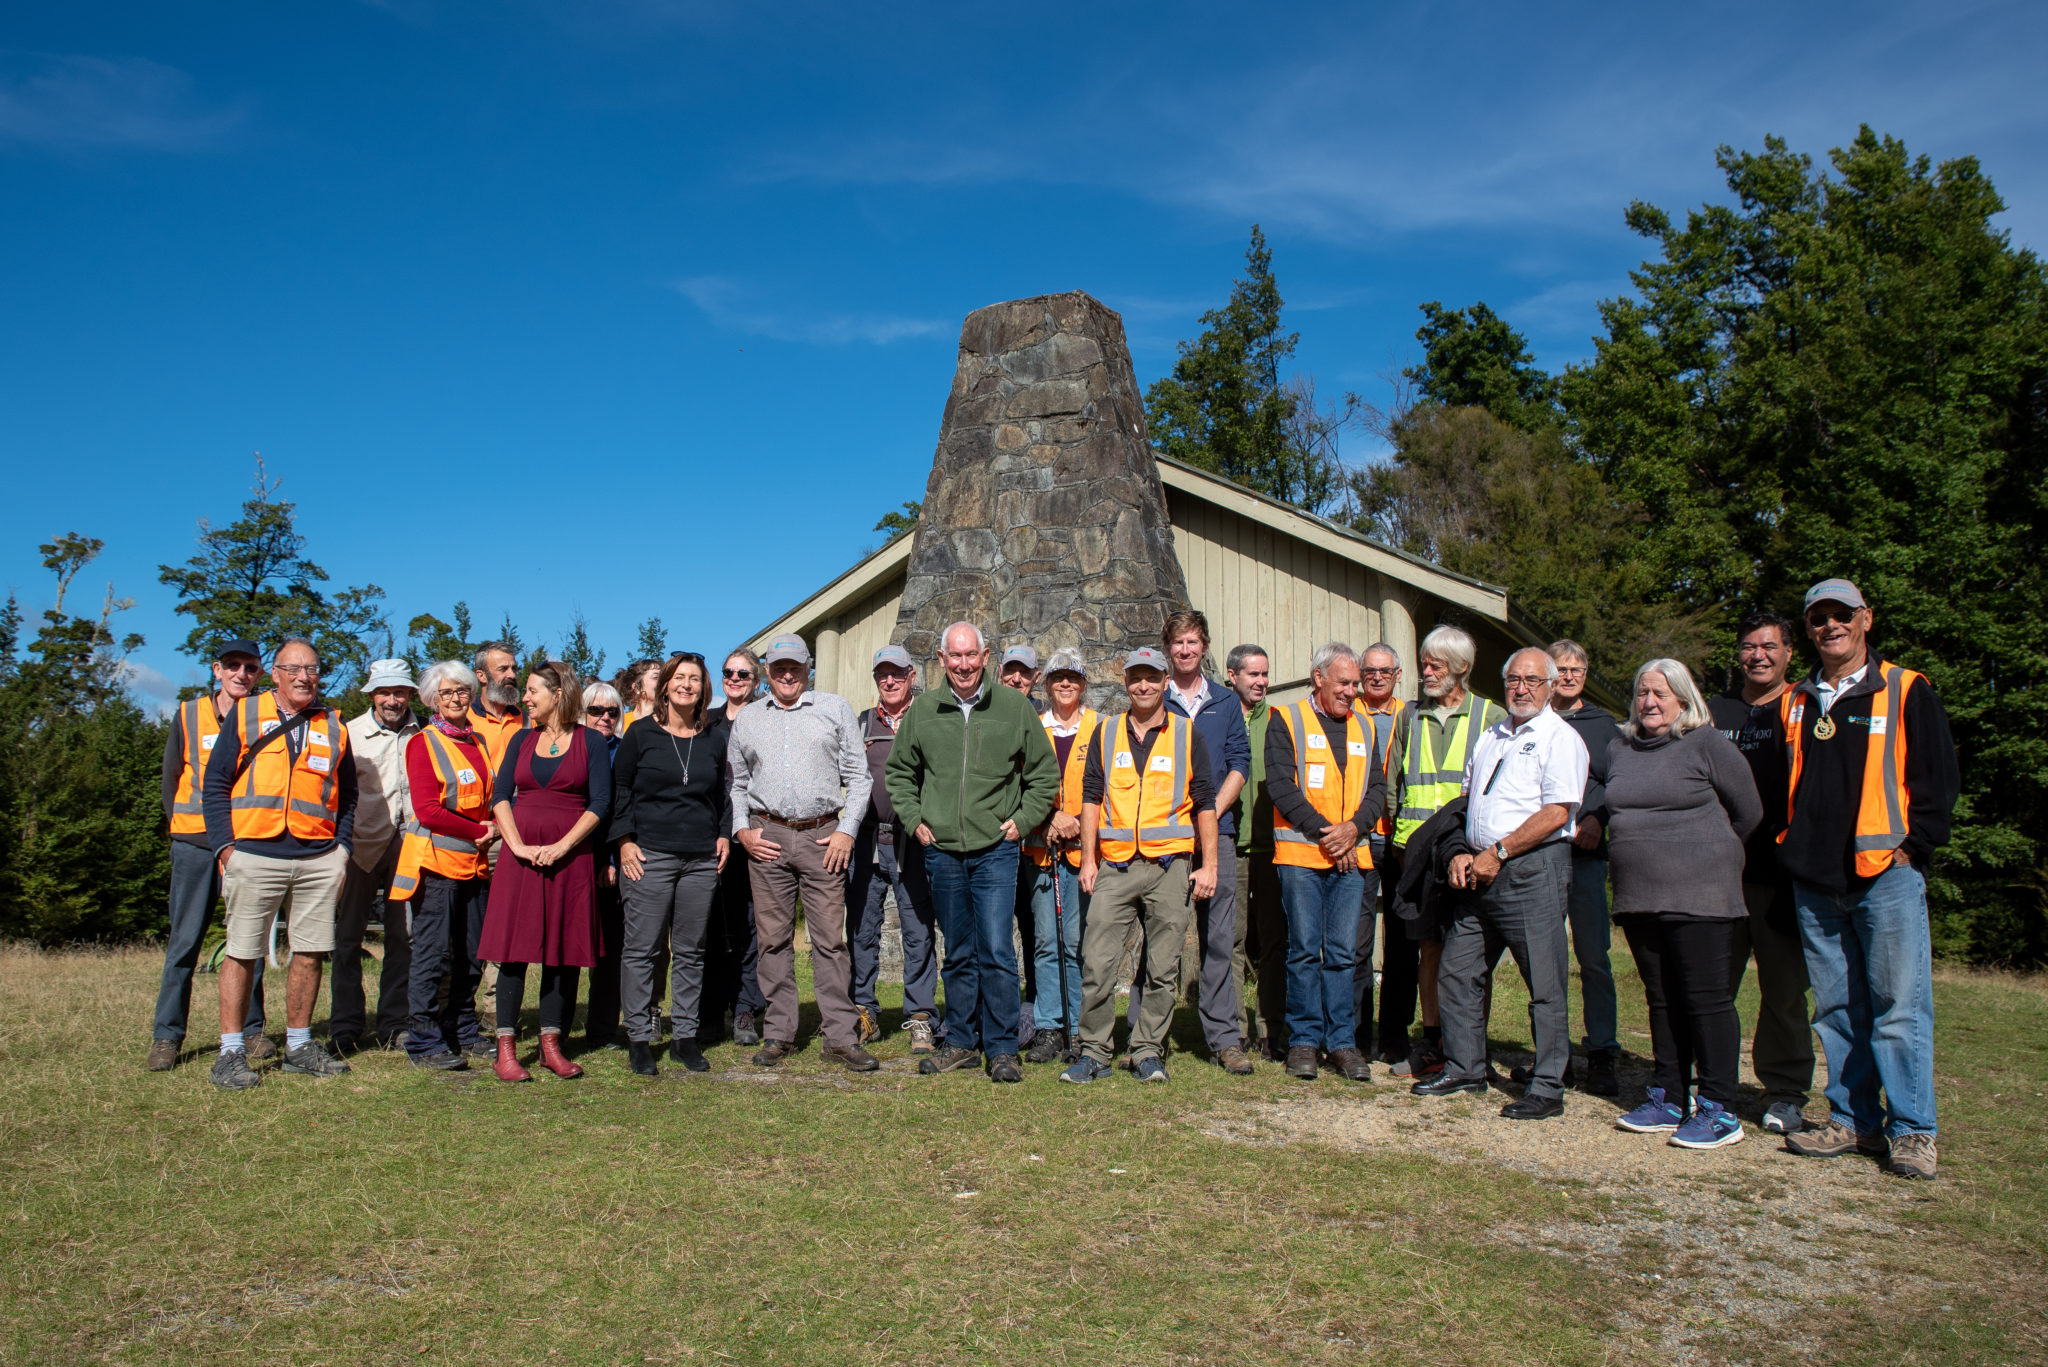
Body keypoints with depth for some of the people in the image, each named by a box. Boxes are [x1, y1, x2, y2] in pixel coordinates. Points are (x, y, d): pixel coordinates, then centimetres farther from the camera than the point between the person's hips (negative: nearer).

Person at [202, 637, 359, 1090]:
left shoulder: (333, 726, 13)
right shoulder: (244, 715, 5)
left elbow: (347, 794, 18)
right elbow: (216, 783, 4)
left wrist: (342, 848, 7)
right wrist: (224, 845, -6)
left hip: (319, 860, 3)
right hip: (254, 855, -3)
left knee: (310, 953, 6)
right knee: (242, 954, 0)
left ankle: (299, 1046, 17)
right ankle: (231, 1053, 7)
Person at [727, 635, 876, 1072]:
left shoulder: (836, 709, 8)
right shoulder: (747, 718, 15)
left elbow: (857, 776, 6)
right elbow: (736, 782, 18)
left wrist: (847, 830, -4)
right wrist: (741, 829, 3)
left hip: (823, 836, -2)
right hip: (767, 838, 2)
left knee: (830, 939, -2)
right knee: (774, 939, 5)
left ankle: (841, 1038, 2)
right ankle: (778, 1035, 14)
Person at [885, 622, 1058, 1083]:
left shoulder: (1015, 707, 0)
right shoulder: (922, 711, 5)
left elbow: (1044, 774, 8)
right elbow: (898, 772, 17)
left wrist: (1022, 820, -1)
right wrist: (915, 820, 6)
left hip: (995, 850, -2)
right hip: (942, 851, 3)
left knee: (996, 952, -7)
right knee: (958, 954, 12)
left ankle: (1003, 1049, 4)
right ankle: (961, 1043, 22)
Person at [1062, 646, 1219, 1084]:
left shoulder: (1186, 733, 7)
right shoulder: (1106, 733, 11)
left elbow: (1204, 802, 7)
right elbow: (1091, 797, 10)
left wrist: (1208, 865, 2)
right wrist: (1089, 860, 3)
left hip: (1171, 866, 0)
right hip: (1115, 867, 1)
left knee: (1163, 969, 4)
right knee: (1097, 963, -4)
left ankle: (1148, 1052, 16)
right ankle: (1094, 1053, 6)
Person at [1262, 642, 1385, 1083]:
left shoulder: (1362, 728, 16)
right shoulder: (1286, 722, 1)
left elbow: (1378, 788, 12)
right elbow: (1281, 786, -8)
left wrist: (1354, 827, -7)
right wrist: (1325, 832, -11)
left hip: (1352, 856, 4)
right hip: (1301, 854, -4)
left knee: (1344, 951, 4)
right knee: (1305, 950, 0)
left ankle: (1342, 1040, 12)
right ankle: (1304, 1039, 10)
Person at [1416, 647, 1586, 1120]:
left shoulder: (1559, 738, -5)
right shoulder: (1489, 737, 18)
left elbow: (1556, 814, -14)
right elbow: (1467, 797, 23)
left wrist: (1497, 853, -15)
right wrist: (1463, 852, 7)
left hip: (1534, 869, -8)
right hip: (1483, 872, 8)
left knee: (1545, 984, -2)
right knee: (1456, 971, 11)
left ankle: (1547, 1089, 6)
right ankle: (1464, 1068, 23)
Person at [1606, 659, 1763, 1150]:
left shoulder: (1706, 744, -3)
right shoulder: (1619, 749, 14)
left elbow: (1748, 812, 1)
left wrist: (1706, 852, 10)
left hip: (1698, 895, -6)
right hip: (1638, 897, 6)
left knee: (1707, 998, -5)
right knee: (1662, 1000, 11)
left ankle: (1719, 1111, 2)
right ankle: (1668, 1101, 18)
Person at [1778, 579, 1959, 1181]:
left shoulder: (1906, 692, 3)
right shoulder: (1795, 703, 15)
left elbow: (1938, 777, 1)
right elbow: (1779, 784, 21)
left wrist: (1914, 845, -6)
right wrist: (1791, 847, 10)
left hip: (1887, 874, -4)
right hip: (1815, 882, 4)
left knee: (1900, 1007, -4)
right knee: (1837, 1010, 8)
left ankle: (1912, 1130, 4)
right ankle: (1852, 1120, 16)